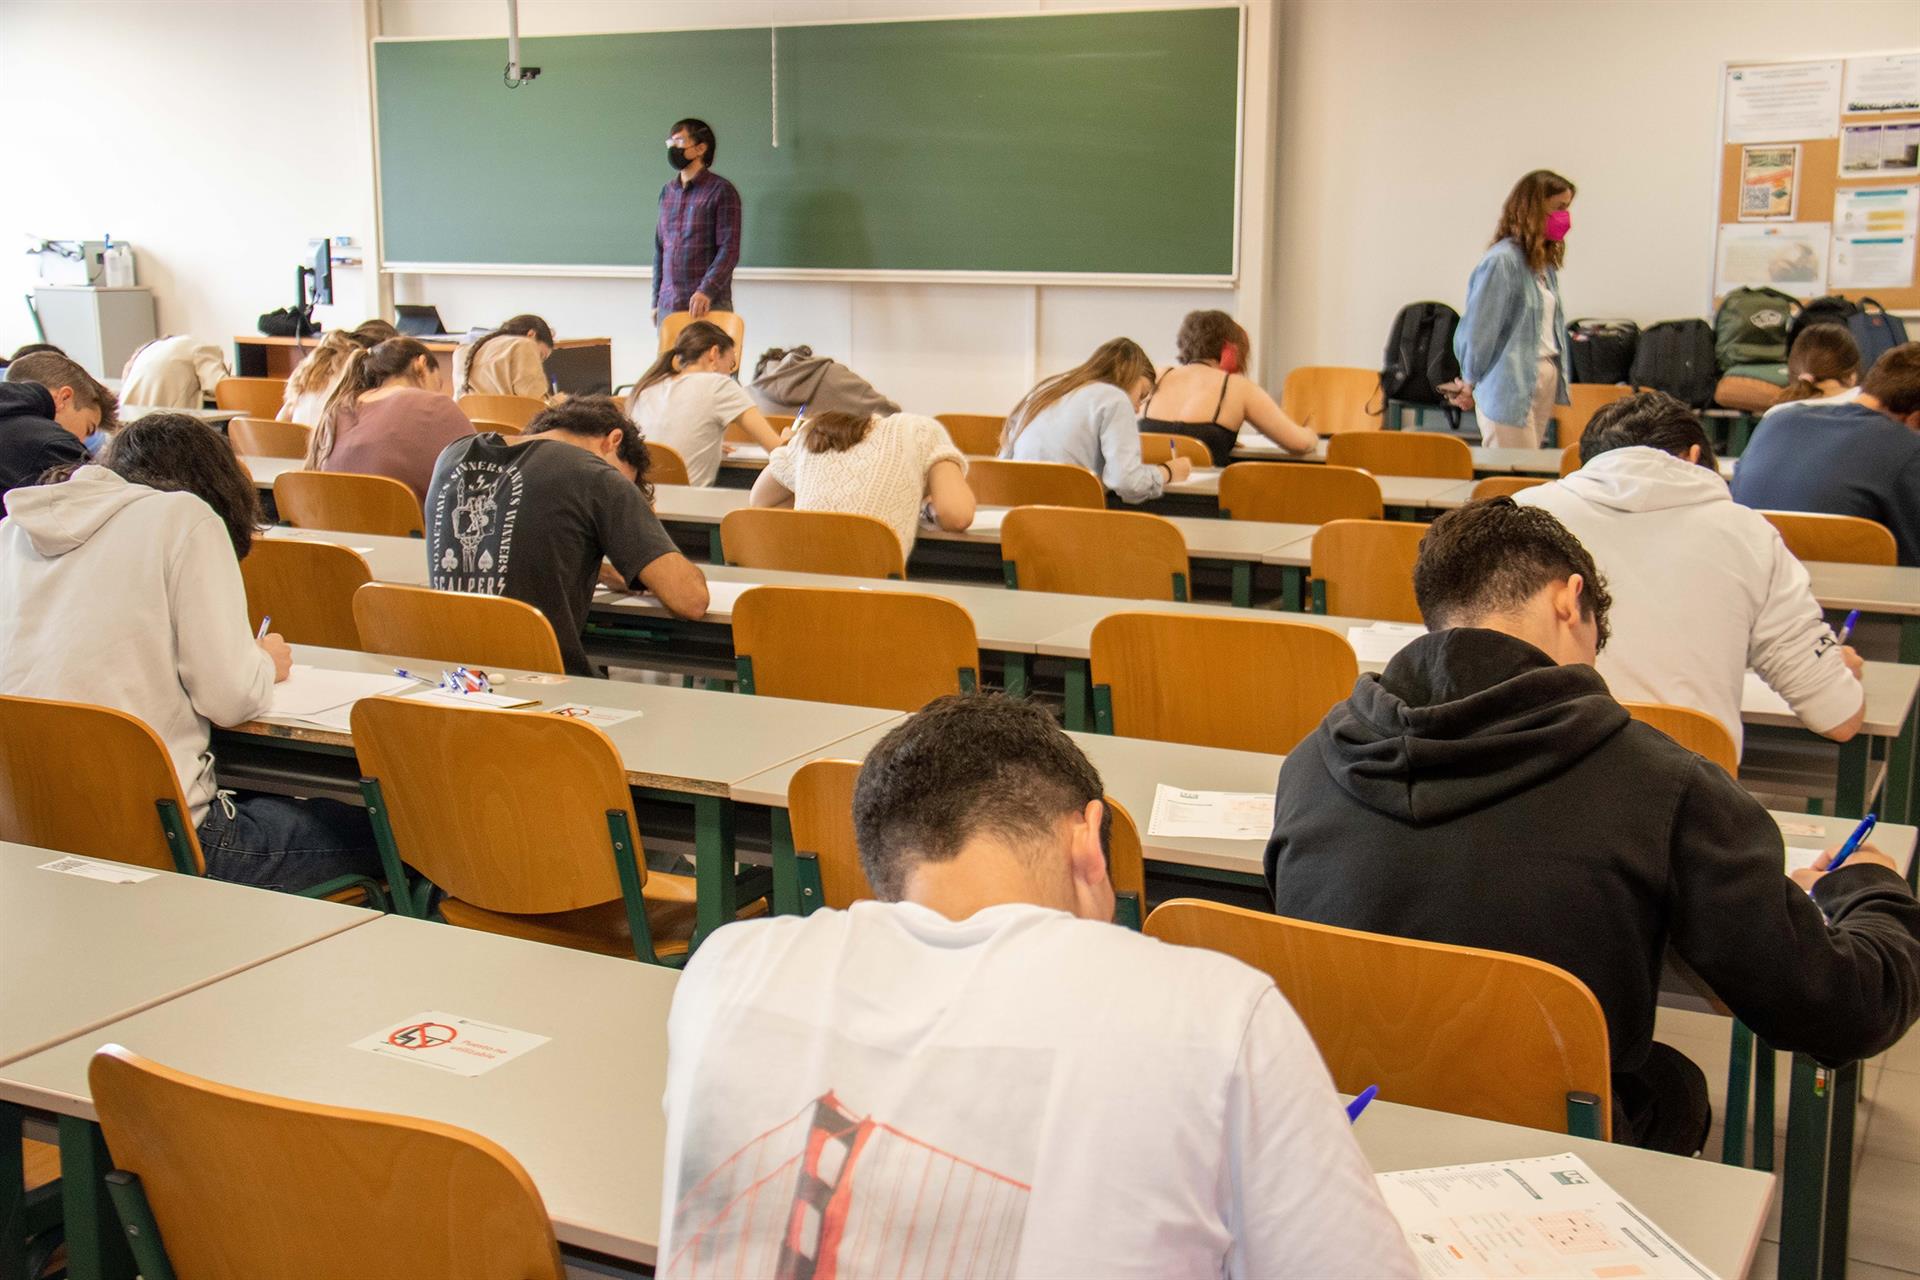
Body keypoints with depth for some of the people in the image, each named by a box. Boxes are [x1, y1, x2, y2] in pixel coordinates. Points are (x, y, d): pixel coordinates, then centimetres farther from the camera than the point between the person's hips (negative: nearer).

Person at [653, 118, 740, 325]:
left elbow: (729, 250, -10)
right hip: (668, 305, 5)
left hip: (709, 304, -5)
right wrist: (656, 301, 15)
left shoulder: (721, 191, -3)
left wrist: (707, 291, -22)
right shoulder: (667, 191, 14)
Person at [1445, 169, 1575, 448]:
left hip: (1545, 380, 8)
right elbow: (1478, 329, -10)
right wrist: (1470, 383, -2)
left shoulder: (1544, 261, 12)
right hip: (1511, 388, -8)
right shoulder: (1503, 260, -13)